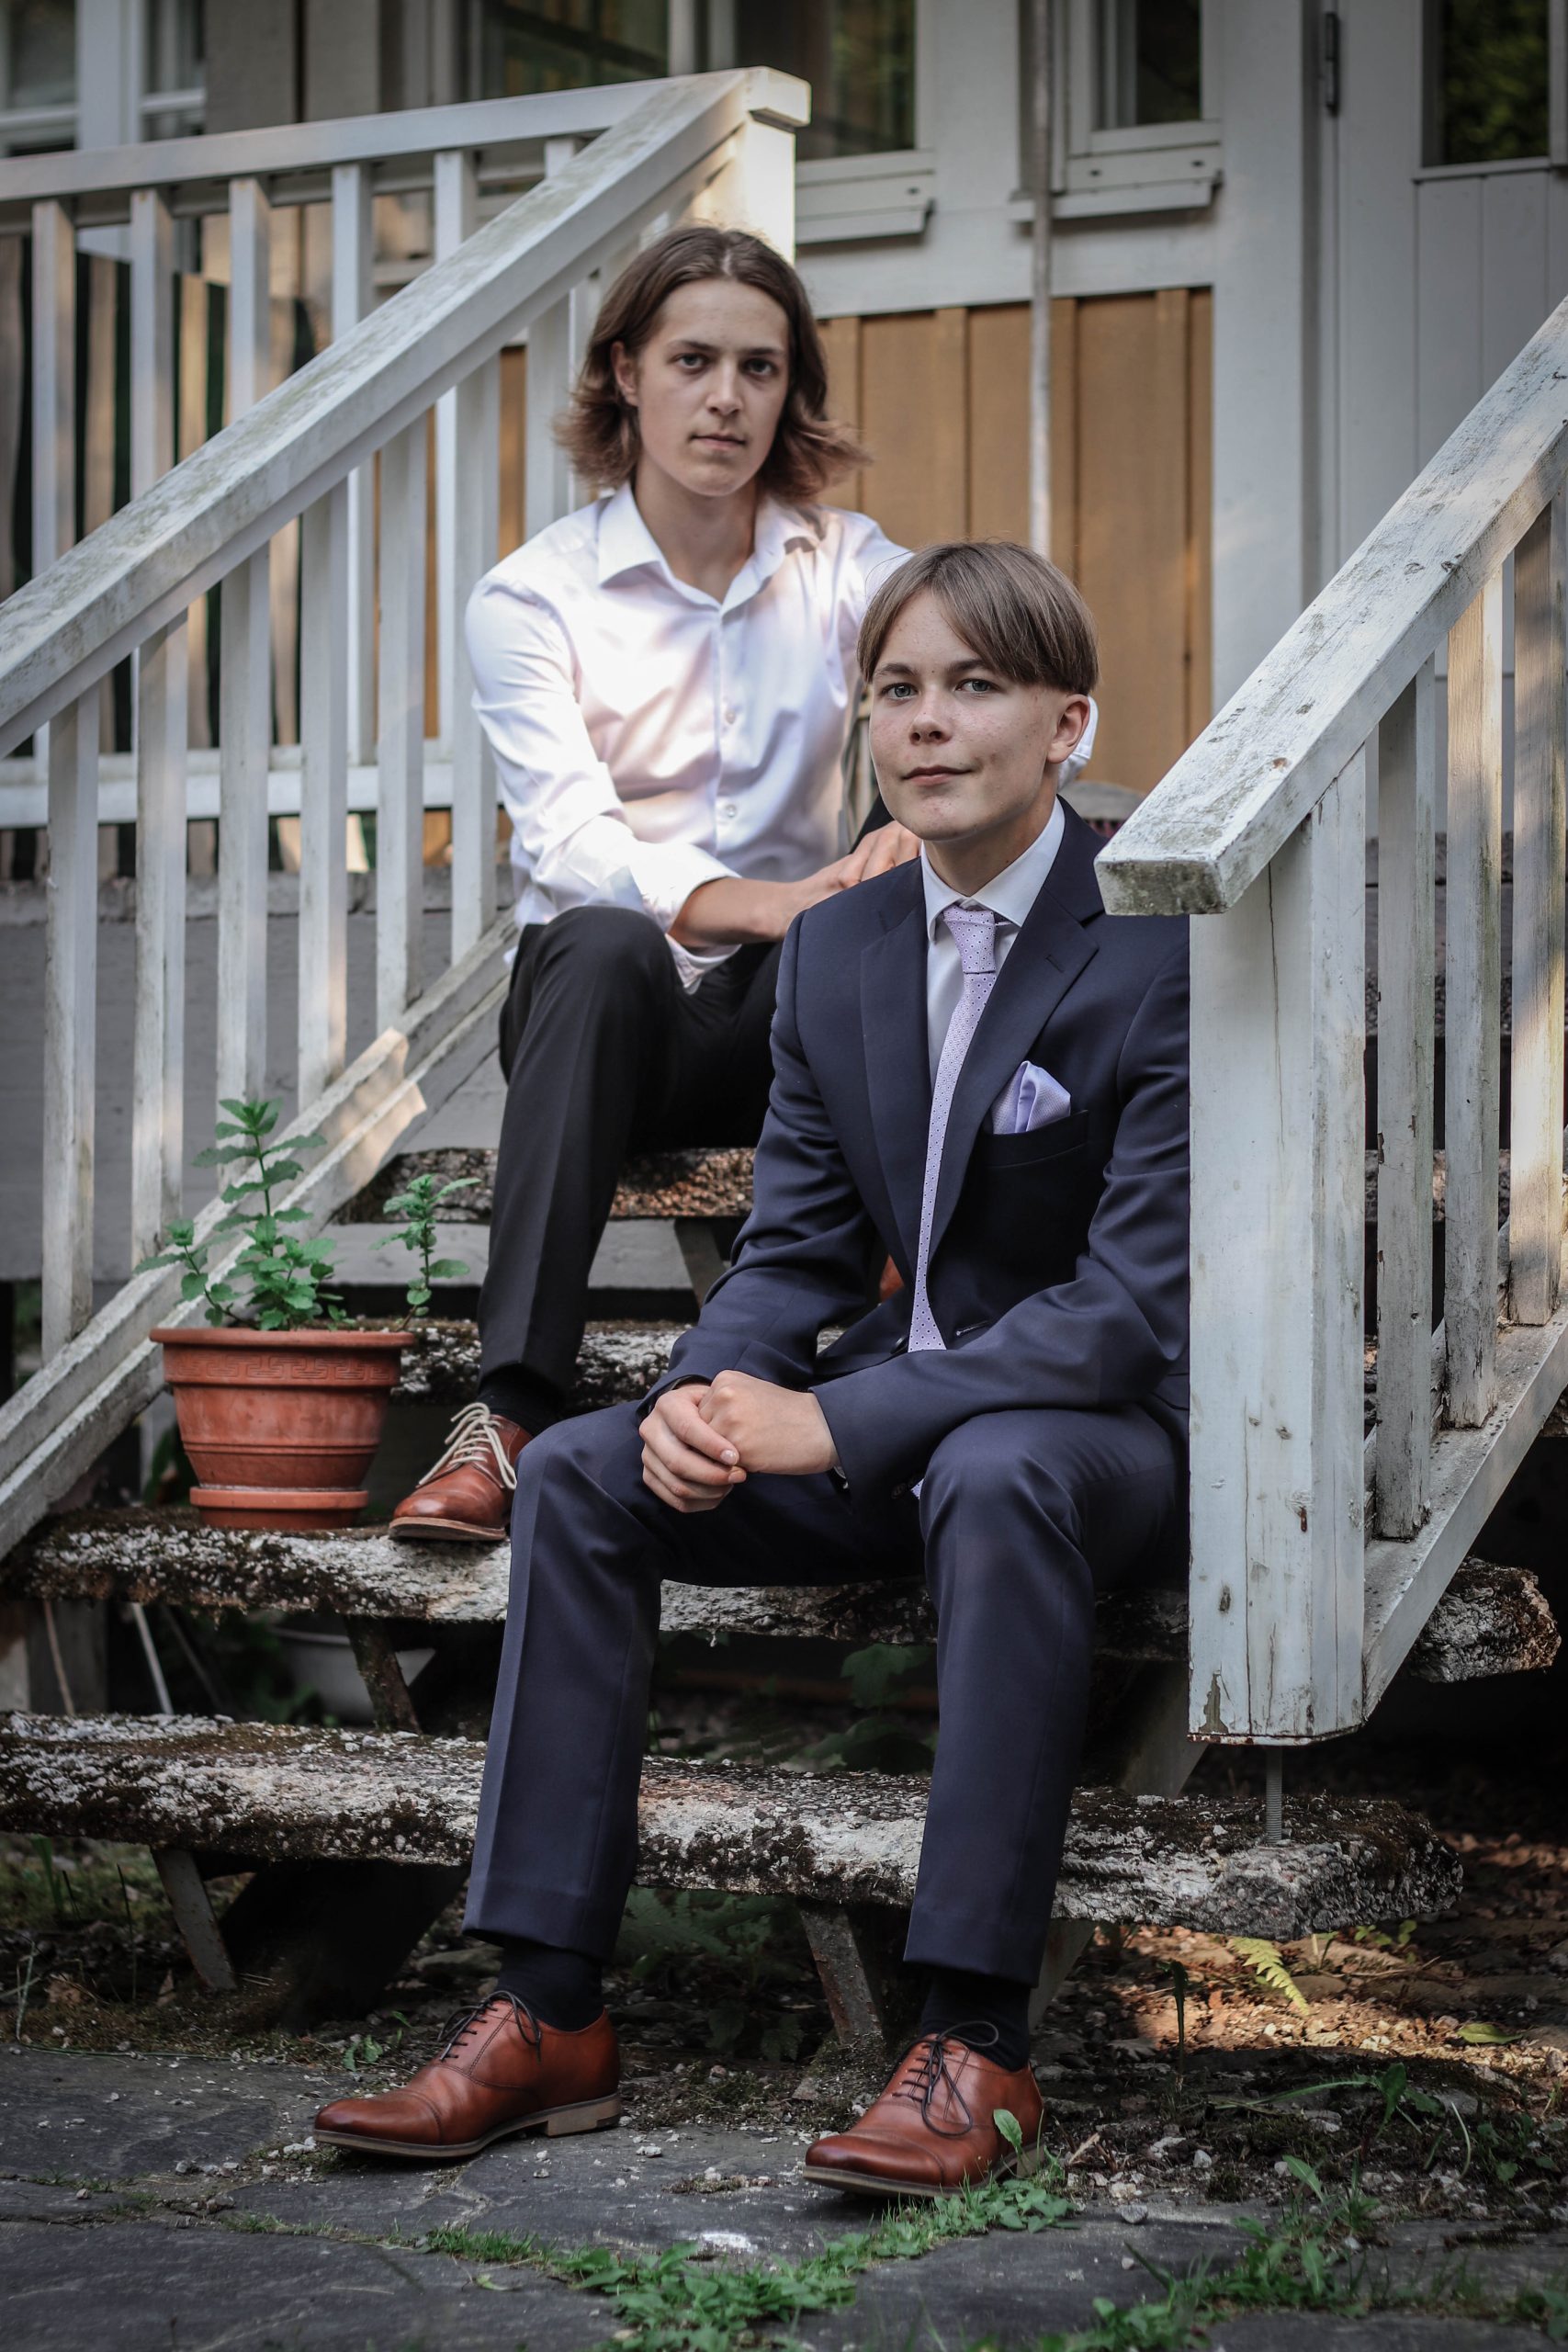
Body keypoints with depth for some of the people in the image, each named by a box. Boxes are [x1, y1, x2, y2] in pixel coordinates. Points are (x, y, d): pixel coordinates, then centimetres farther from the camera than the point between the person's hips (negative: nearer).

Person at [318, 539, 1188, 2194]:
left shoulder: (1166, 949, -15)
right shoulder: (835, 951, 7)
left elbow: (1136, 1303, -22)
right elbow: (798, 1245, 8)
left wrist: (833, 1423, -27)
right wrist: (705, 1398, -16)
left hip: (1107, 1431, -6)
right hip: (888, 1424, 6)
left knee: (995, 1476, -39)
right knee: (579, 1471, -14)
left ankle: (977, 2041, -36)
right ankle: (547, 2011, -15)